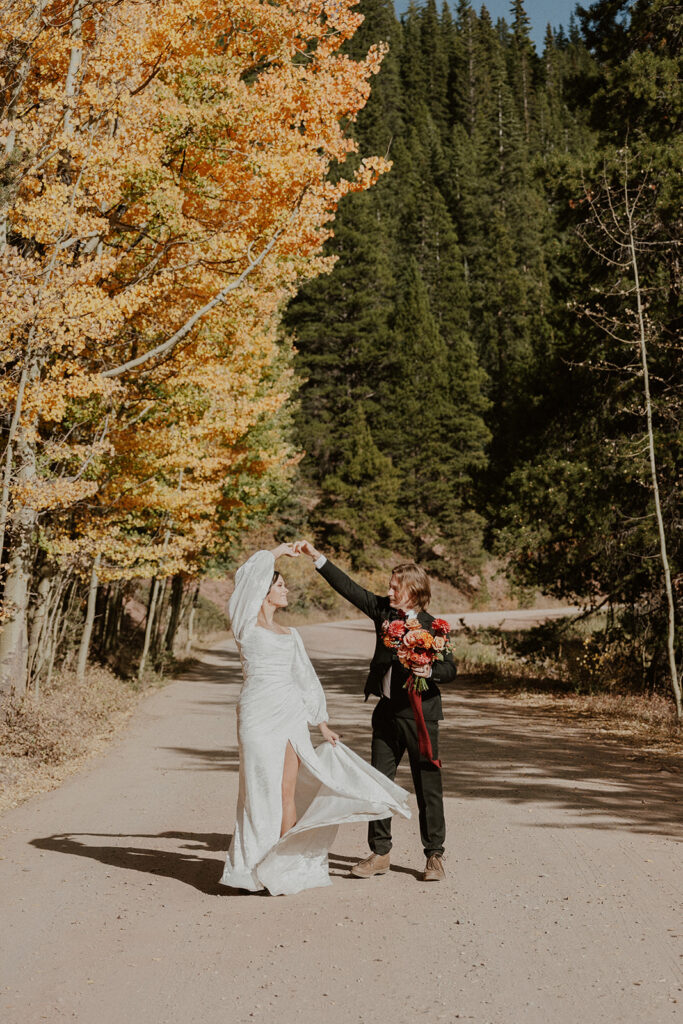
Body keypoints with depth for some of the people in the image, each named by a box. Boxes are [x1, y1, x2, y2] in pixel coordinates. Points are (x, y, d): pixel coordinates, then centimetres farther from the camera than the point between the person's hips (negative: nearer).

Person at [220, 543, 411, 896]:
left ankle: (287, 866, 7)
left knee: (288, 791, 2)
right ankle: (251, 867, 8)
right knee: (260, 790, -3)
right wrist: (277, 552, 2)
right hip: (258, 712, -5)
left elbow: (305, 679, 20)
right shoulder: (247, 625, 1)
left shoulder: (290, 635, 17)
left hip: (291, 714, 5)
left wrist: (322, 723, 18)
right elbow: (248, 574, -12)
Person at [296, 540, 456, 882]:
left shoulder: (431, 625, -9)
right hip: (387, 711, 5)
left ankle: (435, 856, 18)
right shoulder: (383, 609, 3)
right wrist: (317, 557, -1)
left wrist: (429, 671, -26)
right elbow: (349, 588, 3)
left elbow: (450, 668, -6)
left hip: (420, 714, -5)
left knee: (428, 787, 4)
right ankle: (379, 853, 21)